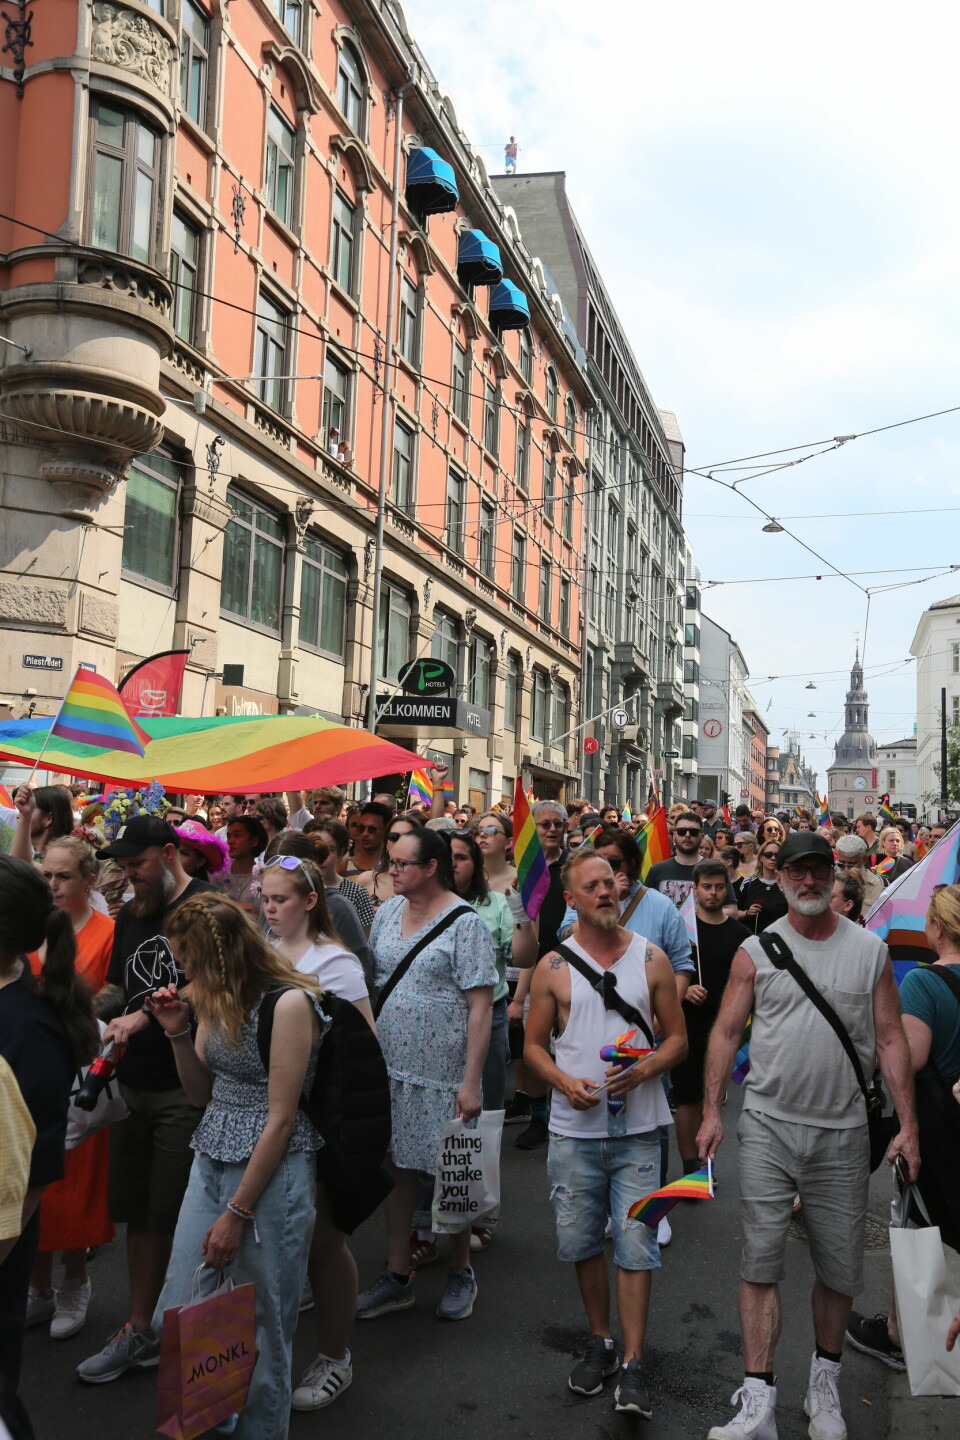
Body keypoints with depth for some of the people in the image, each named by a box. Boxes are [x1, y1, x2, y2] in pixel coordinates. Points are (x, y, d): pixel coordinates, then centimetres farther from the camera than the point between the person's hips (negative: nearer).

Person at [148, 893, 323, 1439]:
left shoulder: (289, 1003, -18)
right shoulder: (218, 1000, 7)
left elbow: (281, 1119, -17)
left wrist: (237, 1213, -13)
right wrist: (177, 1031, 0)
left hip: (273, 1171, -7)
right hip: (212, 1163, 7)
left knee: (259, 1331, 7)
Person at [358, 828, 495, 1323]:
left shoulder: (464, 923, -13)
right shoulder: (386, 913, 5)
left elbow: (480, 1006, -15)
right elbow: (369, 981, 15)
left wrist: (471, 1080, -18)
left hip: (442, 1071, -5)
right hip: (387, 1064, 5)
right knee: (396, 1164, 13)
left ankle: (461, 1272, 30)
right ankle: (397, 1276, 28)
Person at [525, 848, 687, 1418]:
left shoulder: (652, 959, 2)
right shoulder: (553, 966, 0)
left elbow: (678, 1039, 5)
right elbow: (534, 1045, 6)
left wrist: (642, 1070, -13)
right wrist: (565, 1081, -13)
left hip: (637, 1128, -1)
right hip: (574, 1128, 1)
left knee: (635, 1244, -1)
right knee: (581, 1241, 11)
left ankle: (632, 1365, 12)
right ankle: (601, 1343, 32)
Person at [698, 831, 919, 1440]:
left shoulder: (870, 950, 2)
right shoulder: (756, 950, 0)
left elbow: (891, 1039, 4)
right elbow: (727, 1031, 2)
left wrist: (908, 1123, -1)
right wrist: (712, 1110, -3)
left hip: (842, 1132, 1)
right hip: (768, 1126, -1)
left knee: (841, 1266, 11)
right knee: (761, 1260, -1)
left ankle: (825, 1378, 33)